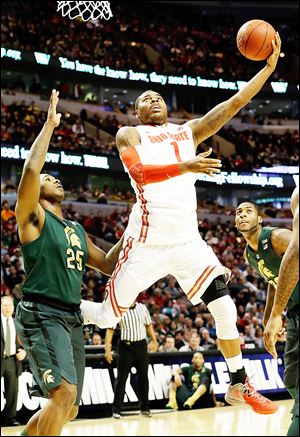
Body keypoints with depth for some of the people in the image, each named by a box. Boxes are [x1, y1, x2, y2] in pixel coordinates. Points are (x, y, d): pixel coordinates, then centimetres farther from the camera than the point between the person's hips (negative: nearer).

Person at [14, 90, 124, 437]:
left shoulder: (77, 230, 21)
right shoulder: (32, 217, -1)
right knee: (64, 393, -24)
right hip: (41, 314, -8)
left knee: (68, 408, 11)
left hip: (72, 317, 8)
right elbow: (31, 169, -18)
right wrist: (50, 125, -12)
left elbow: (108, 265, 25)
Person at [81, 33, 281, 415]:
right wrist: (185, 166, -33)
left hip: (188, 240, 4)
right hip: (147, 242, -4)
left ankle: (239, 386, 10)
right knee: (107, 316, 1)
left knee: (225, 308, -3)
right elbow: (140, 171, -18)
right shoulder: (129, 135, 3)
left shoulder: (189, 131, 18)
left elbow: (236, 102, 10)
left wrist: (269, 66, -1)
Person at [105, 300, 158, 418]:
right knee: (121, 378, -2)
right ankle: (116, 410, 4)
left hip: (141, 345, 4)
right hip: (126, 346, -4)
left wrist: (154, 340, 11)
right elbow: (110, 330, -9)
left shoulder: (142, 307, 6)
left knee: (143, 377, 8)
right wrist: (107, 349, -15)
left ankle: (144, 408, 19)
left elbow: (148, 325, 17)